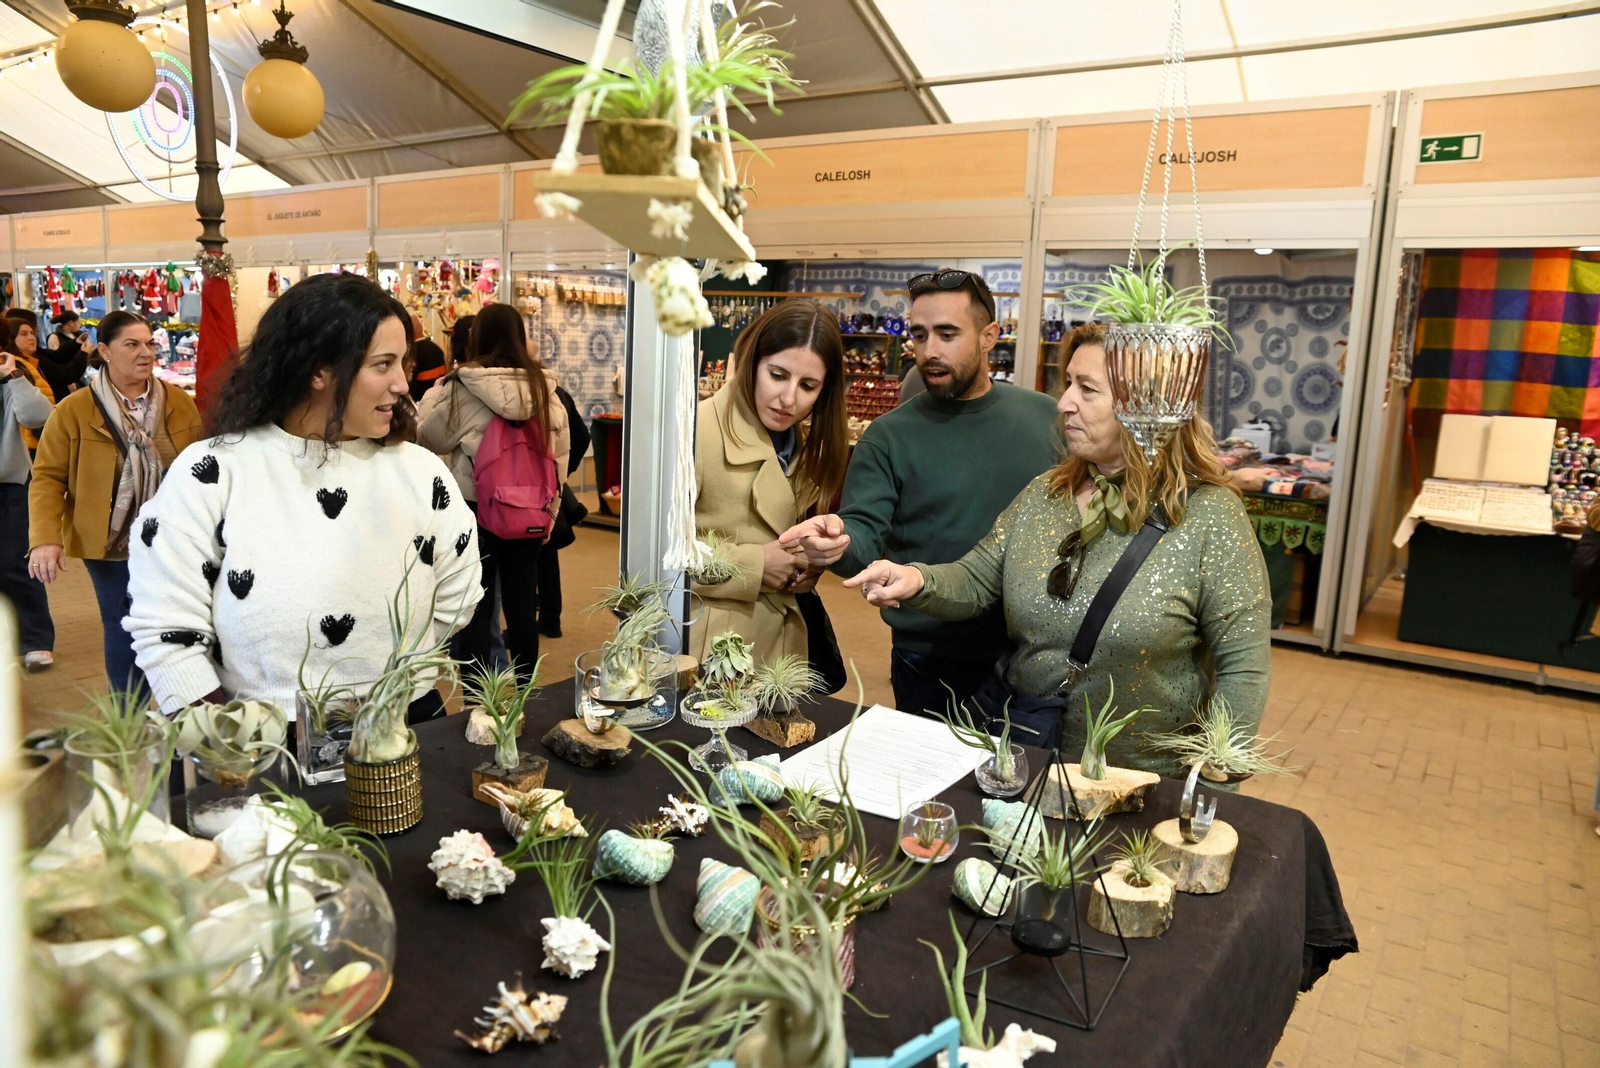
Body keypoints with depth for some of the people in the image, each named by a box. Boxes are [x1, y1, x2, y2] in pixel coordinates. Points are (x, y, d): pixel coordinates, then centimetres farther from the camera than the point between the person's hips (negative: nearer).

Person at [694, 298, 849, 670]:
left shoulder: (807, 444, 7)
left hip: (782, 641, 7)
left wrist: (811, 563, -3)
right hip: (710, 649, -6)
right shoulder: (698, 429, -17)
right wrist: (753, 565, -19)